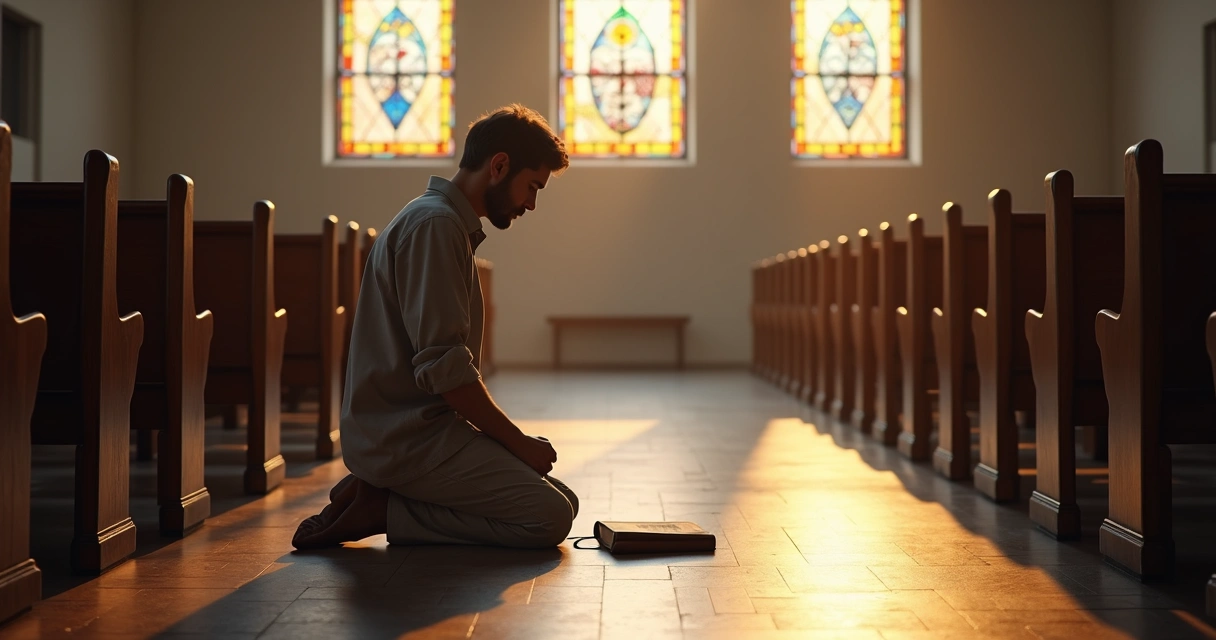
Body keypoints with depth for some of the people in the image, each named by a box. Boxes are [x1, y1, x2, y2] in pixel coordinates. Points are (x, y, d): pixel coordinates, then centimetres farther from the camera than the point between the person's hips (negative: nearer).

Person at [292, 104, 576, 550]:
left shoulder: (451, 224, 20)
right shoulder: (434, 223, -14)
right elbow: (442, 367, -21)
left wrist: (511, 442, 12)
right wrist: (519, 442, -11)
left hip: (420, 426, 11)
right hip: (406, 436, -11)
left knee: (563, 501, 6)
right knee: (550, 517, -17)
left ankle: (377, 496, 5)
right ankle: (382, 511, -8)